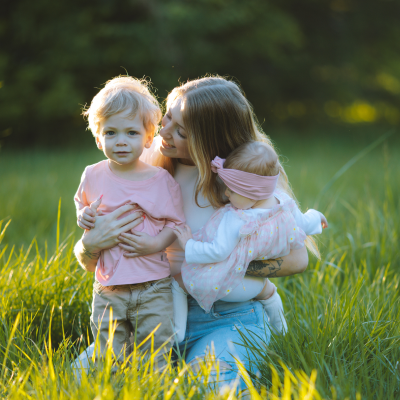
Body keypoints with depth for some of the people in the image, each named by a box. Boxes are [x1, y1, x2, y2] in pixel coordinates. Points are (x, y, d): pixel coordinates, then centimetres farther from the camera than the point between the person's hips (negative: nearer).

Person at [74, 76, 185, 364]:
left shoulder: (162, 180, -5)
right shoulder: (93, 176, 2)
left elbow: (177, 223, -1)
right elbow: (82, 205, 20)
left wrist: (157, 243, -18)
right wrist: (84, 217, -2)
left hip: (153, 287, -2)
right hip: (108, 287, 2)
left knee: (156, 351, 0)